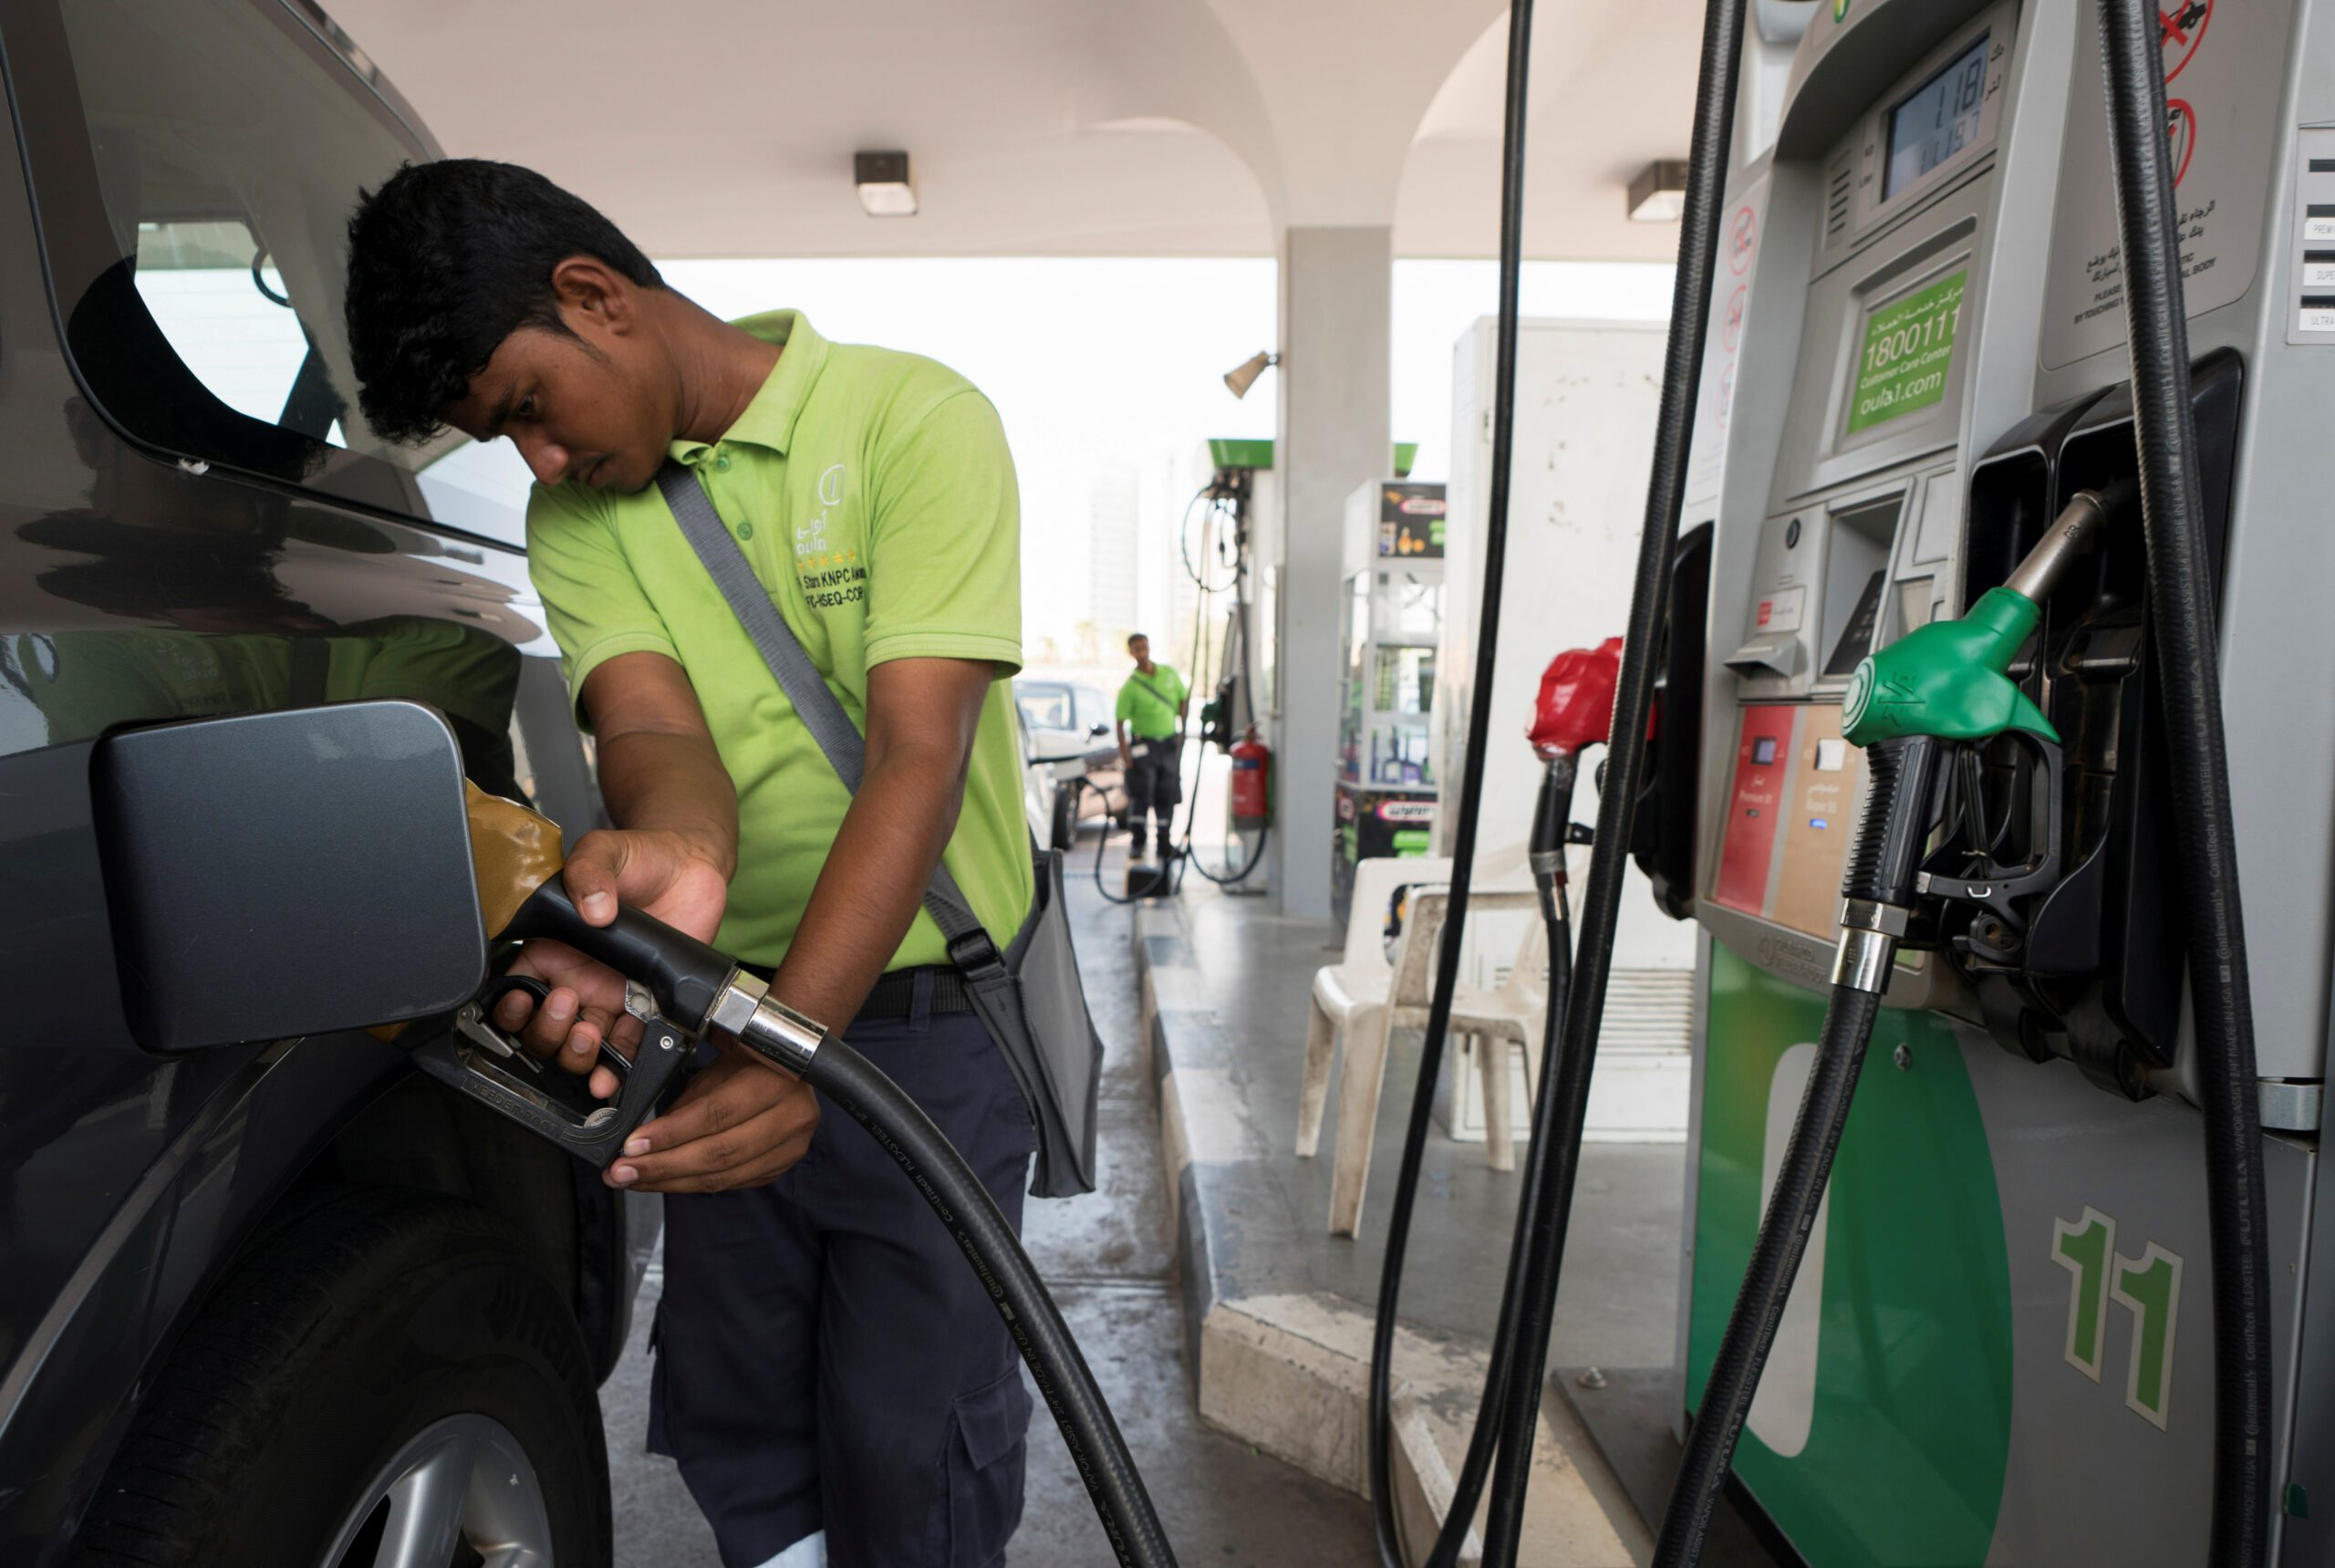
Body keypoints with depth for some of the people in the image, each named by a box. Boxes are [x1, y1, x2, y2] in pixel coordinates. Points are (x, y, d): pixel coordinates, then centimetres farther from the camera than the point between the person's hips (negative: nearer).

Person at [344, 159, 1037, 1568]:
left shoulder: (911, 418, -11)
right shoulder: (577, 518, 6)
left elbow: (921, 748, -21)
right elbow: (650, 717, -12)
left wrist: (796, 1032, -32)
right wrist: (671, 849, -37)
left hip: (922, 1027, -4)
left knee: (912, 1448, 7)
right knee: (731, 1424, 20)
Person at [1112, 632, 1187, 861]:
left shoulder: (1169, 673, 4)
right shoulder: (1130, 685, -9)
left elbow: (1183, 700, 17)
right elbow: (1120, 723, -10)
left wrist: (1182, 729, 6)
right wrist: (1125, 754, -17)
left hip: (1169, 742, 4)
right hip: (1143, 744, -4)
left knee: (1167, 796, 7)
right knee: (1140, 794, -7)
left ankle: (1164, 844, 16)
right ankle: (1137, 842, 4)